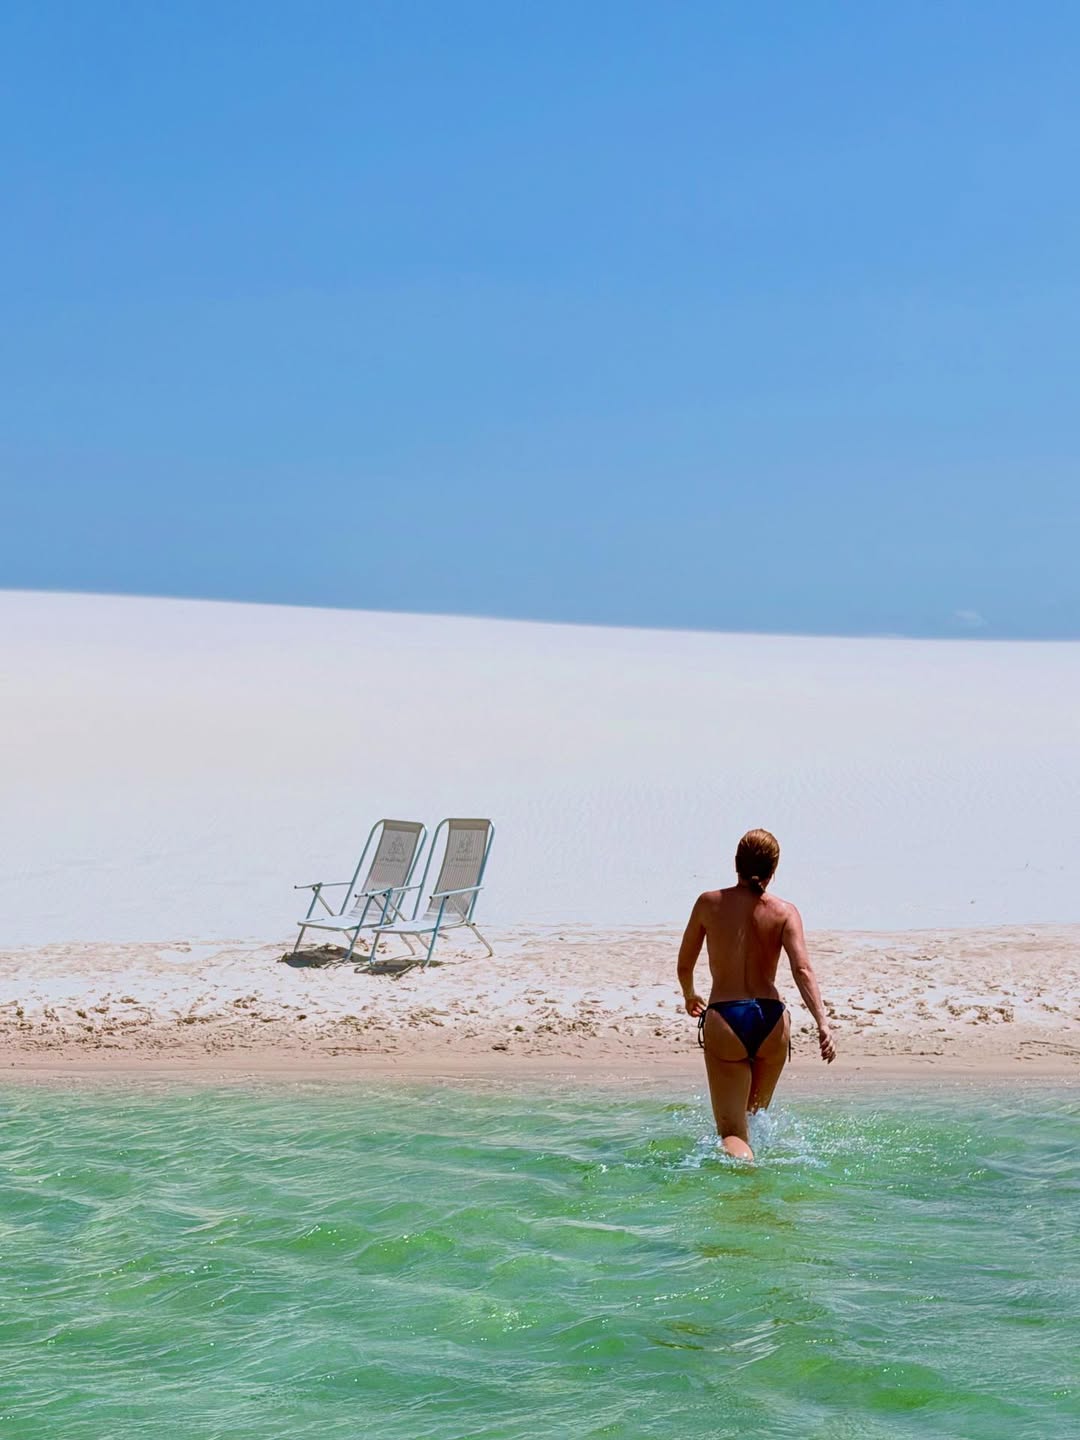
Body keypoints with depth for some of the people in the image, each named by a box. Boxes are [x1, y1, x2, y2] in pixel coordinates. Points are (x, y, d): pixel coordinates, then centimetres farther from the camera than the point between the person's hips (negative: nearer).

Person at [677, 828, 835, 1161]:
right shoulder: (784, 911, 1)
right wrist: (822, 1022, -18)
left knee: (732, 1130, -6)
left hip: (724, 1019, -2)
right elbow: (802, 970, -13)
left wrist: (689, 996, 34)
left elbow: (684, 965, 13)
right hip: (770, 1020, 2)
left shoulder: (709, 904, 3)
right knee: (755, 1112, 28)